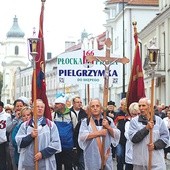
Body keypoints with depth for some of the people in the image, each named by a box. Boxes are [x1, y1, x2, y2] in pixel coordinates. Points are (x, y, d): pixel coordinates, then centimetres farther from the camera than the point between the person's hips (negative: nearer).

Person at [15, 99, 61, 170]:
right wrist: (30, 136, -13)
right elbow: (19, 142, 3)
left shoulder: (51, 124, 7)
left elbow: (56, 143, 0)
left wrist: (43, 153, -11)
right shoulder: (25, 125, 11)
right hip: (28, 163, 1)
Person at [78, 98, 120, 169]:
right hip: (92, 157, -2)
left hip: (106, 156, 2)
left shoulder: (108, 120, 6)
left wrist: (108, 127, -14)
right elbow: (82, 136, -14)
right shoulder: (85, 121, 0)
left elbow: (117, 135, 3)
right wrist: (99, 133, -19)